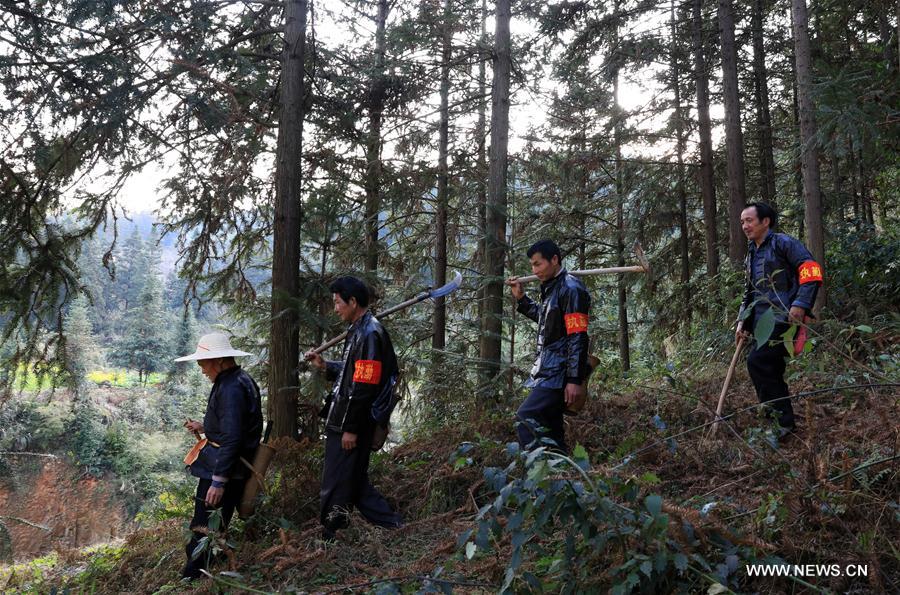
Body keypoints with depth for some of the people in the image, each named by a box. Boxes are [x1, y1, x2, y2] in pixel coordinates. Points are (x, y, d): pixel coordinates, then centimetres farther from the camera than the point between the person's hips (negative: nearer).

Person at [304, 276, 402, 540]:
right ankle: (392, 525, 24)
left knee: (335, 488, 0)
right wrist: (324, 365, 11)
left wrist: (351, 429, -20)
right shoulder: (360, 330, 14)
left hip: (350, 427, -10)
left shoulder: (369, 334, -18)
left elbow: (364, 387, -22)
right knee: (354, 481, 17)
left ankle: (328, 537, 12)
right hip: (344, 422, 10)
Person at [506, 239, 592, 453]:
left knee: (526, 419, -19)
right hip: (549, 371, 10)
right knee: (548, 428, 11)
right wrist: (521, 298, 26)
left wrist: (575, 380, -22)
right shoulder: (551, 288, 16)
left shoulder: (571, 289, -13)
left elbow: (578, 338, -19)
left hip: (559, 373, -10)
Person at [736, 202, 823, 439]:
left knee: (757, 361, -19)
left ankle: (783, 422, -12)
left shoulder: (782, 243, -5)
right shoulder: (751, 254, 21)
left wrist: (800, 304, -23)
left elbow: (811, 269, -16)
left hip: (784, 318, -9)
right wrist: (743, 322, 17)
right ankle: (783, 421, 17)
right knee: (771, 372, 8)